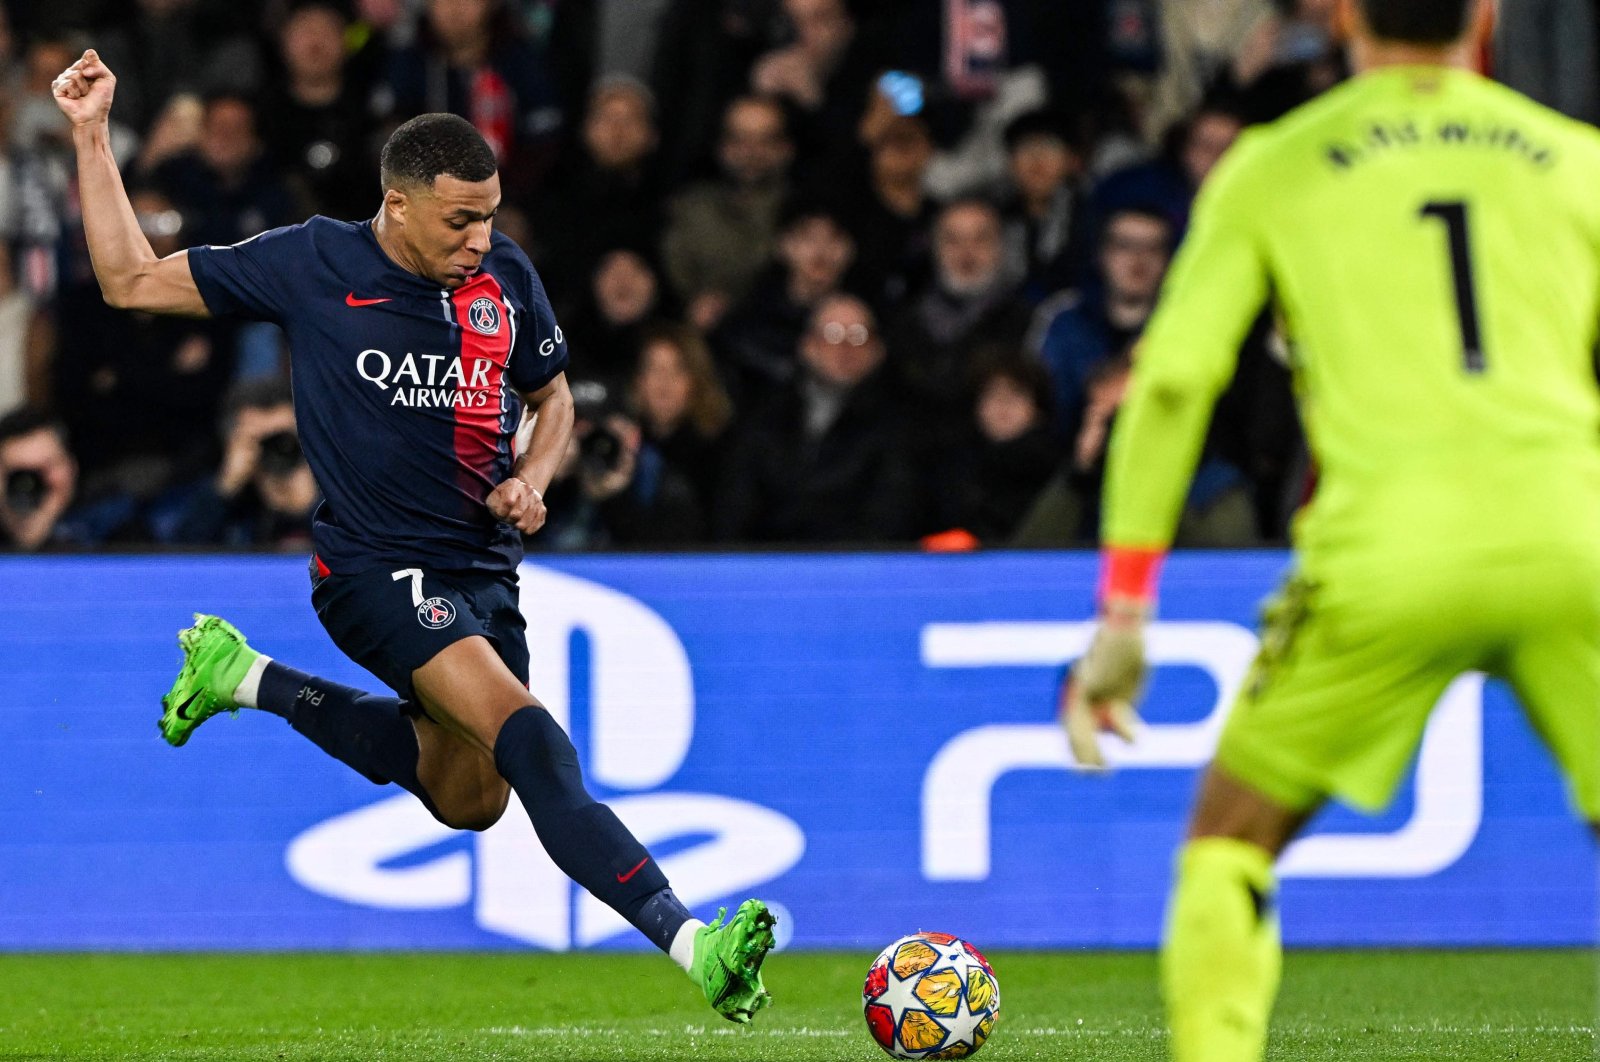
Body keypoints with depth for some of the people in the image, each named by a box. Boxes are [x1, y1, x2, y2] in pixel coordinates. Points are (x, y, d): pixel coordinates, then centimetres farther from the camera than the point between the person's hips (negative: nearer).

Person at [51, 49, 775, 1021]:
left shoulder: (506, 277, 1)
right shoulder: (314, 265, -9)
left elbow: (552, 398, 18)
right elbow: (131, 281, -2)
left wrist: (533, 478, -3)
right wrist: (92, 138, -9)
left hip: (484, 568, 7)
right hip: (378, 568, -7)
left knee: (468, 800, 20)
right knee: (526, 734, -28)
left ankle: (248, 679, 34)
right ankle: (690, 943, -40)